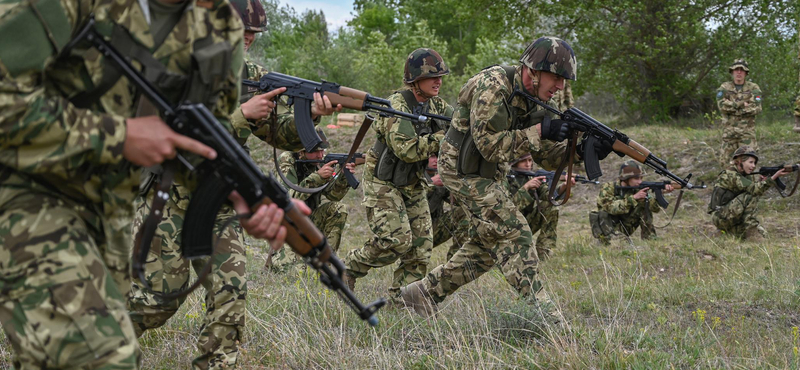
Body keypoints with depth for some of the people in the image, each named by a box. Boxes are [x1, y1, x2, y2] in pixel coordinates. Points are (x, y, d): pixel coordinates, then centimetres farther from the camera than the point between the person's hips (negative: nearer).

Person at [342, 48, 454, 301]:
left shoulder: (435, 105, 5)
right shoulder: (397, 106, -20)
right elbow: (408, 150, -29)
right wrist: (442, 136, -25)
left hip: (412, 185, 8)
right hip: (383, 183, -8)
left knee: (421, 245, 0)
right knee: (396, 240, -19)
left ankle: (400, 299, 9)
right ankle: (350, 267, 4)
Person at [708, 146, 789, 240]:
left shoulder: (743, 175, 12)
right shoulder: (731, 175, -18)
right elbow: (754, 189, -27)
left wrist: (760, 179, -19)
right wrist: (774, 177, -30)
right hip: (720, 217, -9)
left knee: (762, 234, -3)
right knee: (750, 196, -24)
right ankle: (751, 229, -18)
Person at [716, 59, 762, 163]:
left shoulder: (753, 88, 4)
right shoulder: (724, 88, 6)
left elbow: (756, 108, -9)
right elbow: (722, 106, -9)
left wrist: (733, 107, -9)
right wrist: (742, 104, -10)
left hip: (747, 130, -1)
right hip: (729, 130, 1)